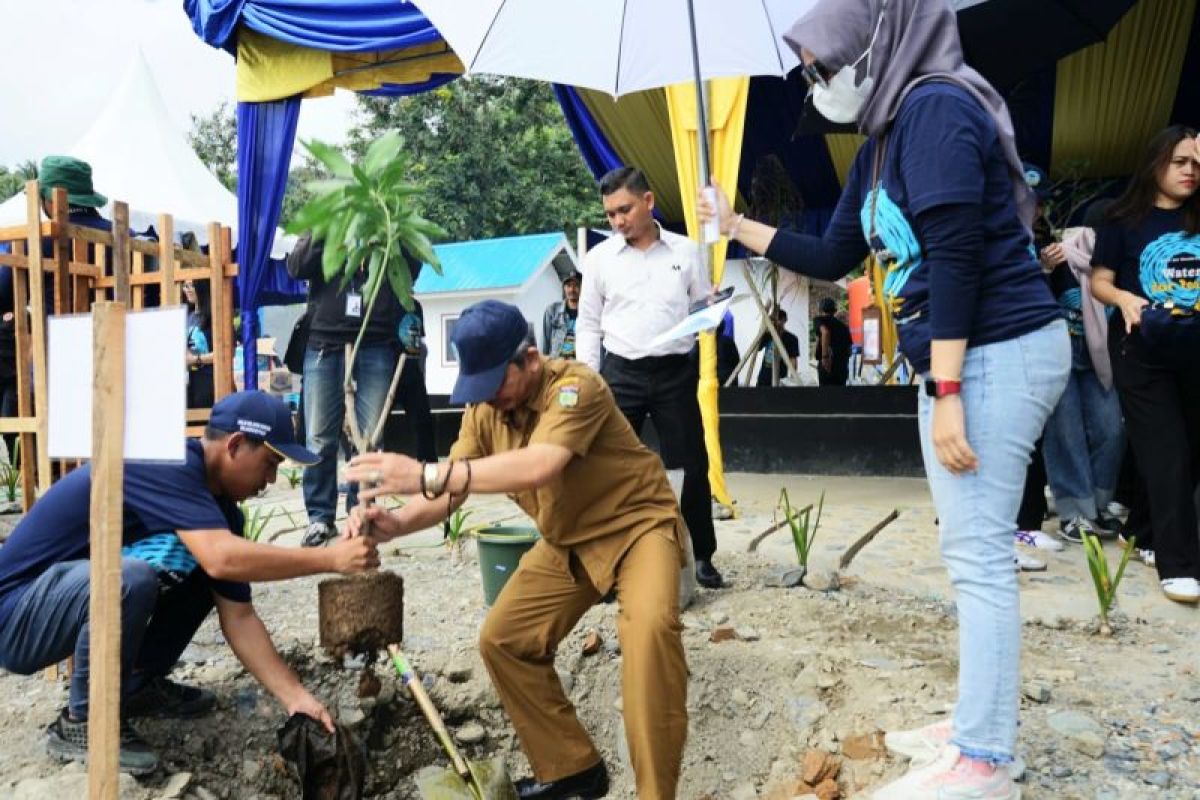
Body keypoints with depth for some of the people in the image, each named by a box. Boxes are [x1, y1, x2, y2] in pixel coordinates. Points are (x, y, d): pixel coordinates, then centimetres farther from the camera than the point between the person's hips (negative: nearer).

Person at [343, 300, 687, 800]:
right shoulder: (484, 410, -7)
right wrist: (398, 523, -33)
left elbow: (539, 467, -46)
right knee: (503, 640, 3)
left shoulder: (576, 386, -29)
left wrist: (425, 474, -51)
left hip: (637, 523, -7)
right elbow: (452, 492, -11)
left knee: (649, 626, -33)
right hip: (568, 541, 7)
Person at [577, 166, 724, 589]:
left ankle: (701, 554, 19)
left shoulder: (686, 250, 5)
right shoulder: (599, 257, 4)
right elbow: (588, 325, 7)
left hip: (676, 371, 1)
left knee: (693, 463, 4)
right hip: (621, 373, 0)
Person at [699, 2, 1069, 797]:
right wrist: (737, 225, 25)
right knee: (974, 553, 12)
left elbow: (954, 257, -21)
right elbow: (832, 257, 22)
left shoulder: (935, 106, -13)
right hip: (971, 360, 10)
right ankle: (981, 727, 24)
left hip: (998, 354, -10)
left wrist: (946, 395, -23)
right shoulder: (884, 138, 16)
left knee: (978, 556, -6)